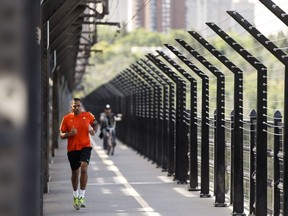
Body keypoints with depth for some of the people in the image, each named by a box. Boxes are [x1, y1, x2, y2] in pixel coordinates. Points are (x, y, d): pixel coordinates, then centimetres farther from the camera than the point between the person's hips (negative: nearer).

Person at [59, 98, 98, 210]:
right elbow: (61, 135, 1)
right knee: (75, 173, 12)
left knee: (84, 168, -21)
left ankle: (81, 197, -17)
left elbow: (95, 123, 20)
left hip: (85, 147, -1)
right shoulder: (66, 118, -1)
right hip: (72, 149, 1)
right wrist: (69, 134, -19)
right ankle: (75, 196, 35)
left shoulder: (87, 115, 1)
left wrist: (94, 131, -1)